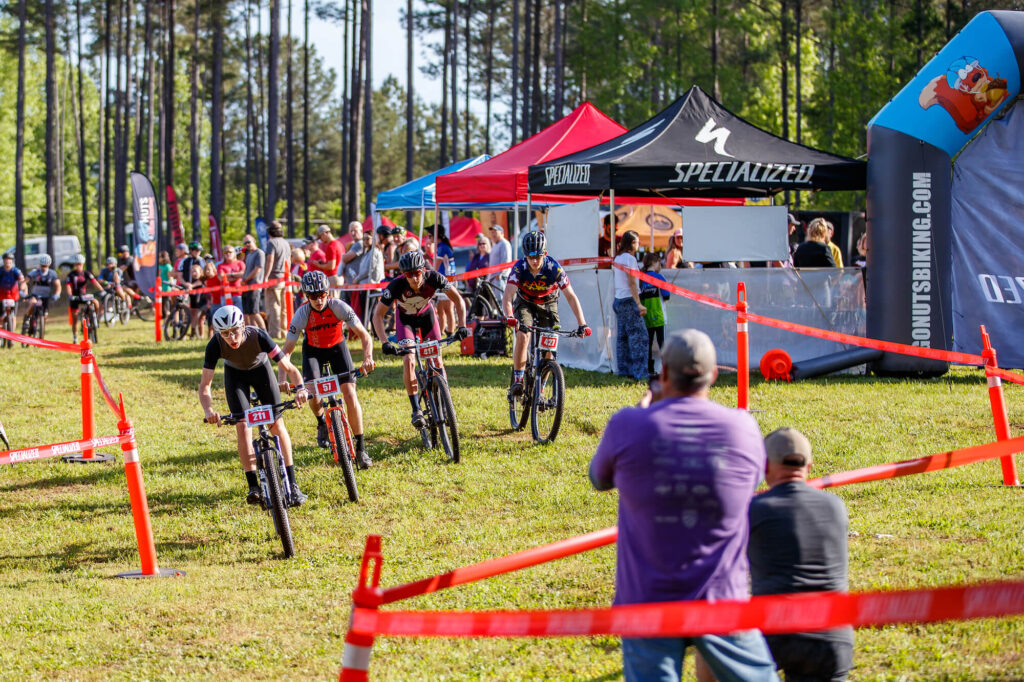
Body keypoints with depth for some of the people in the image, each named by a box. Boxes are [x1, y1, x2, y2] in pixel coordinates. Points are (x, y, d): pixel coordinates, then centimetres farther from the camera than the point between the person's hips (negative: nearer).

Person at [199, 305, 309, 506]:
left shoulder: (258, 336, -38)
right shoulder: (216, 345, -34)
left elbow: (289, 368, -36)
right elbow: (205, 384, -31)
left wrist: (301, 388, -55)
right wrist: (208, 410, -49)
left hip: (260, 369, -1)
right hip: (235, 374, 1)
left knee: (277, 424, -9)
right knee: (243, 427, -15)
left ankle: (292, 485, -3)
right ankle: (253, 486, -11)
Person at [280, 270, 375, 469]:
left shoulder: (338, 306, -29)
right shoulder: (302, 314, -27)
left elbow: (364, 335, -28)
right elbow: (287, 349, -23)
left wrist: (368, 358, -46)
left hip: (337, 347, 0)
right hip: (313, 350, 0)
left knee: (350, 394, -14)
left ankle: (360, 449, -5)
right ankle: (321, 424, 14)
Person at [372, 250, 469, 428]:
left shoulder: (434, 278, -32)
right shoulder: (397, 285, -35)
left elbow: (458, 300, -21)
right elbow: (378, 315, -30)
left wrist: (462, 326, -32)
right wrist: (385, 342, -42)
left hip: (426, 315, 2)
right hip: (405, 318, -1)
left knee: (436, 360, -6)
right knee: (409, 361, -19)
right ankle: (416, 409, -13)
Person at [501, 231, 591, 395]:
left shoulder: (554, 269, -29)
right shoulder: (519, 267, -29)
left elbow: (571, 296, -25)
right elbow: (507, 295, -36)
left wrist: (582, 324, -33)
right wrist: (509, 317, -56)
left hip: (547, 304, 1)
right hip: (525, 303, -1)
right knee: (523, 336, -27)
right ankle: (517, 379, -16)